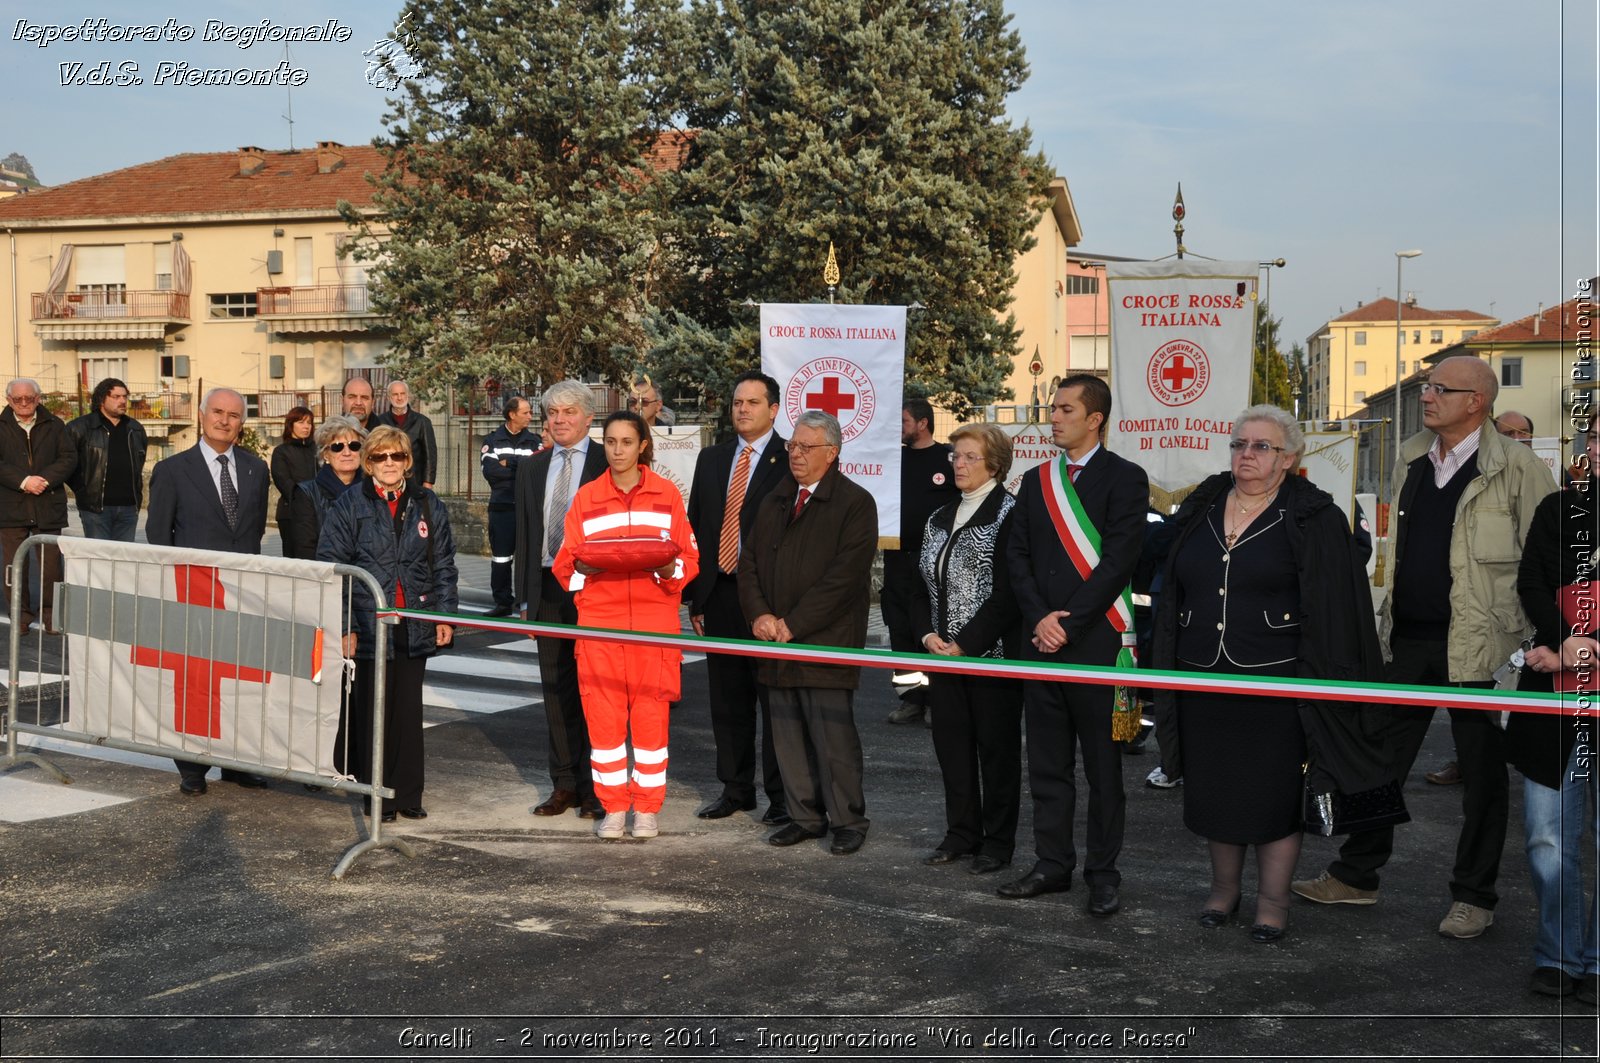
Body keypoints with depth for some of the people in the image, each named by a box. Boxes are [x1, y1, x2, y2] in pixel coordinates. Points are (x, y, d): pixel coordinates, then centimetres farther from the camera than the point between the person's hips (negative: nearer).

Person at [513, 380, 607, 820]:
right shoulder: (530, 468, 13)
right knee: (556, 689, 9)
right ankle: (564, 784, 18)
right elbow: (524, 534, 15)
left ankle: (595, 786, 9)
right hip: (547, 590, 5)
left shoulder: (608, 465, -2)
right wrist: (524, 596, 10)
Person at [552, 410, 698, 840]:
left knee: (650, 713, 0)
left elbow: (689, 559, 5)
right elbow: (566, 563, 8)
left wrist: (664, 565, -15)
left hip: (654, 619, -1)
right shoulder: (586, 497, 9)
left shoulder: (667, 494, 6)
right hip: (599, 619, 1)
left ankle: (647, 810, 11)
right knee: (601, 712, 0)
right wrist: (589, 566, -13)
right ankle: (613, 808, 12)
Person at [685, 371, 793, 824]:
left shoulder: (790, 460, -5)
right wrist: (694, 595, 10)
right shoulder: (711, 459, 13)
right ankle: (736, 788, 24)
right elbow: (695, 527, 15)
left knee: (775, 700, 2)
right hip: (719, 594, 6)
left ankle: (781, 795, 11)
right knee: (728, 700, 12)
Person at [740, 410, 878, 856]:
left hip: (826, 645, -6)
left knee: (833, 737, -4)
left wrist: (793, 624, -14)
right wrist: (759, 614, -3)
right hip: (777, 641, 6)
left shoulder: (855, 503, -5)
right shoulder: (774, 503, 17)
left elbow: (844, 576, -13)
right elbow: (749, 562, 15)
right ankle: (805, 816, 20)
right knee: (788, 736, 10)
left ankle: (848, 820, 8)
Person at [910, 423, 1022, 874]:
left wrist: (965, 644, -17)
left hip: (993, 655, -7)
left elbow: (1008, 592, -16)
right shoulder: (941, 518, 14)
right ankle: (962, 833, 24)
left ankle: (998, 841, 15)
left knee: (996, 747, 4)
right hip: (943, 653, 7)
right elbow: (923, 585, 15)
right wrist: (927, 634, -2)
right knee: (951, 744, 11)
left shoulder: (1009, 514, -9)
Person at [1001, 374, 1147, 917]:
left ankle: (1102, 873, 15)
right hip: (1041, 641, 5)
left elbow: (1118, 561, -12)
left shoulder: (1124, 478, -5)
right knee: (1047, 763, 12)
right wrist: (1039, 618, -5)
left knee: (1103, 766, 4)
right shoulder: (1036, 480, 13)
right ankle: (1052, 863, 23)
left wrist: (1067, 622, -14)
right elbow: (1017, 555, 9)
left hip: (1096, 641, -5)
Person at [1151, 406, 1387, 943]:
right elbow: (1173, 591, 13)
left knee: (1275, 793, 3)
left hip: (1277, 682, -4)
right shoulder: (1201, 509, 8)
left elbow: (1333, 607, -7)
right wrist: (1167, 667, 9)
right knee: (1214, 787, 12)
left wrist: (1323, 680, -13)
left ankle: (1273, 899, 17)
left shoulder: (1314, 518, -5)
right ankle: (1224, 886, 29)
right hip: (1204, 679, 4)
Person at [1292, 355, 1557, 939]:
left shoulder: (1516, 468, -9)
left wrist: (1524, 633, -10)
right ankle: (1355, 875, 24)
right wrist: (1388, 618, 13)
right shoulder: (1411, 461, 9)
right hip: (1407, 639, 6)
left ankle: (1474, 896, 20)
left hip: (1476, 647, -5)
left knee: (1482, 771, 7)